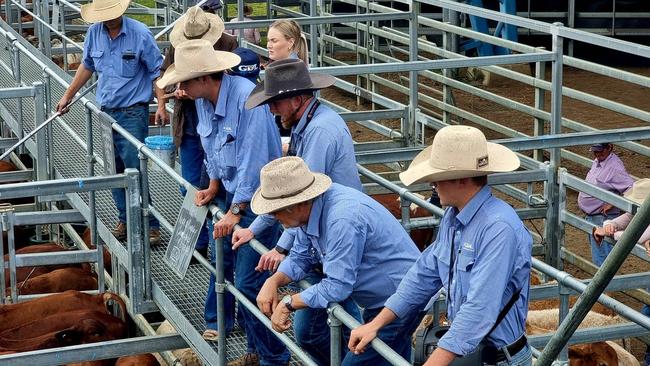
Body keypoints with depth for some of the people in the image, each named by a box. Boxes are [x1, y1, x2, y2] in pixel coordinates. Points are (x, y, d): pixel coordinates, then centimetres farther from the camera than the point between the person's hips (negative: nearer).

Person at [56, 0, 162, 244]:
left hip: (133, 113, -5)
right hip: (106, 112, 6)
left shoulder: (140, 34, -12)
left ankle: (150, 226, -4)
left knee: (134, 171, -10)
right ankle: (125, 220, 22)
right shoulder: (94, 33, 3)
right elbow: (87, 66, 19)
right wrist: (68, 95, 23)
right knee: (114, 171, 10)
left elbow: (156, 71, -5)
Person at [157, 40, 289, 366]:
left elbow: (254, 159, -26)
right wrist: (213, 187, 6)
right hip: (231, 191, 9)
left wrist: (236, 211, -23)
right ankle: (218, 325, 40)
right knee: (220, 260, 20)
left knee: (249, 282, -7)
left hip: (256, 196, -8)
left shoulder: (246, 98, -27)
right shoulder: (203, 100, 0)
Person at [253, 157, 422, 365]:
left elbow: (337, 286, -28)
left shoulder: (343, 220, -30)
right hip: (377, 301, 10)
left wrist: (288, 303, -17)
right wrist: (273, 281, -9)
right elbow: (300, 257, 10)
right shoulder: (309, 207, -1)